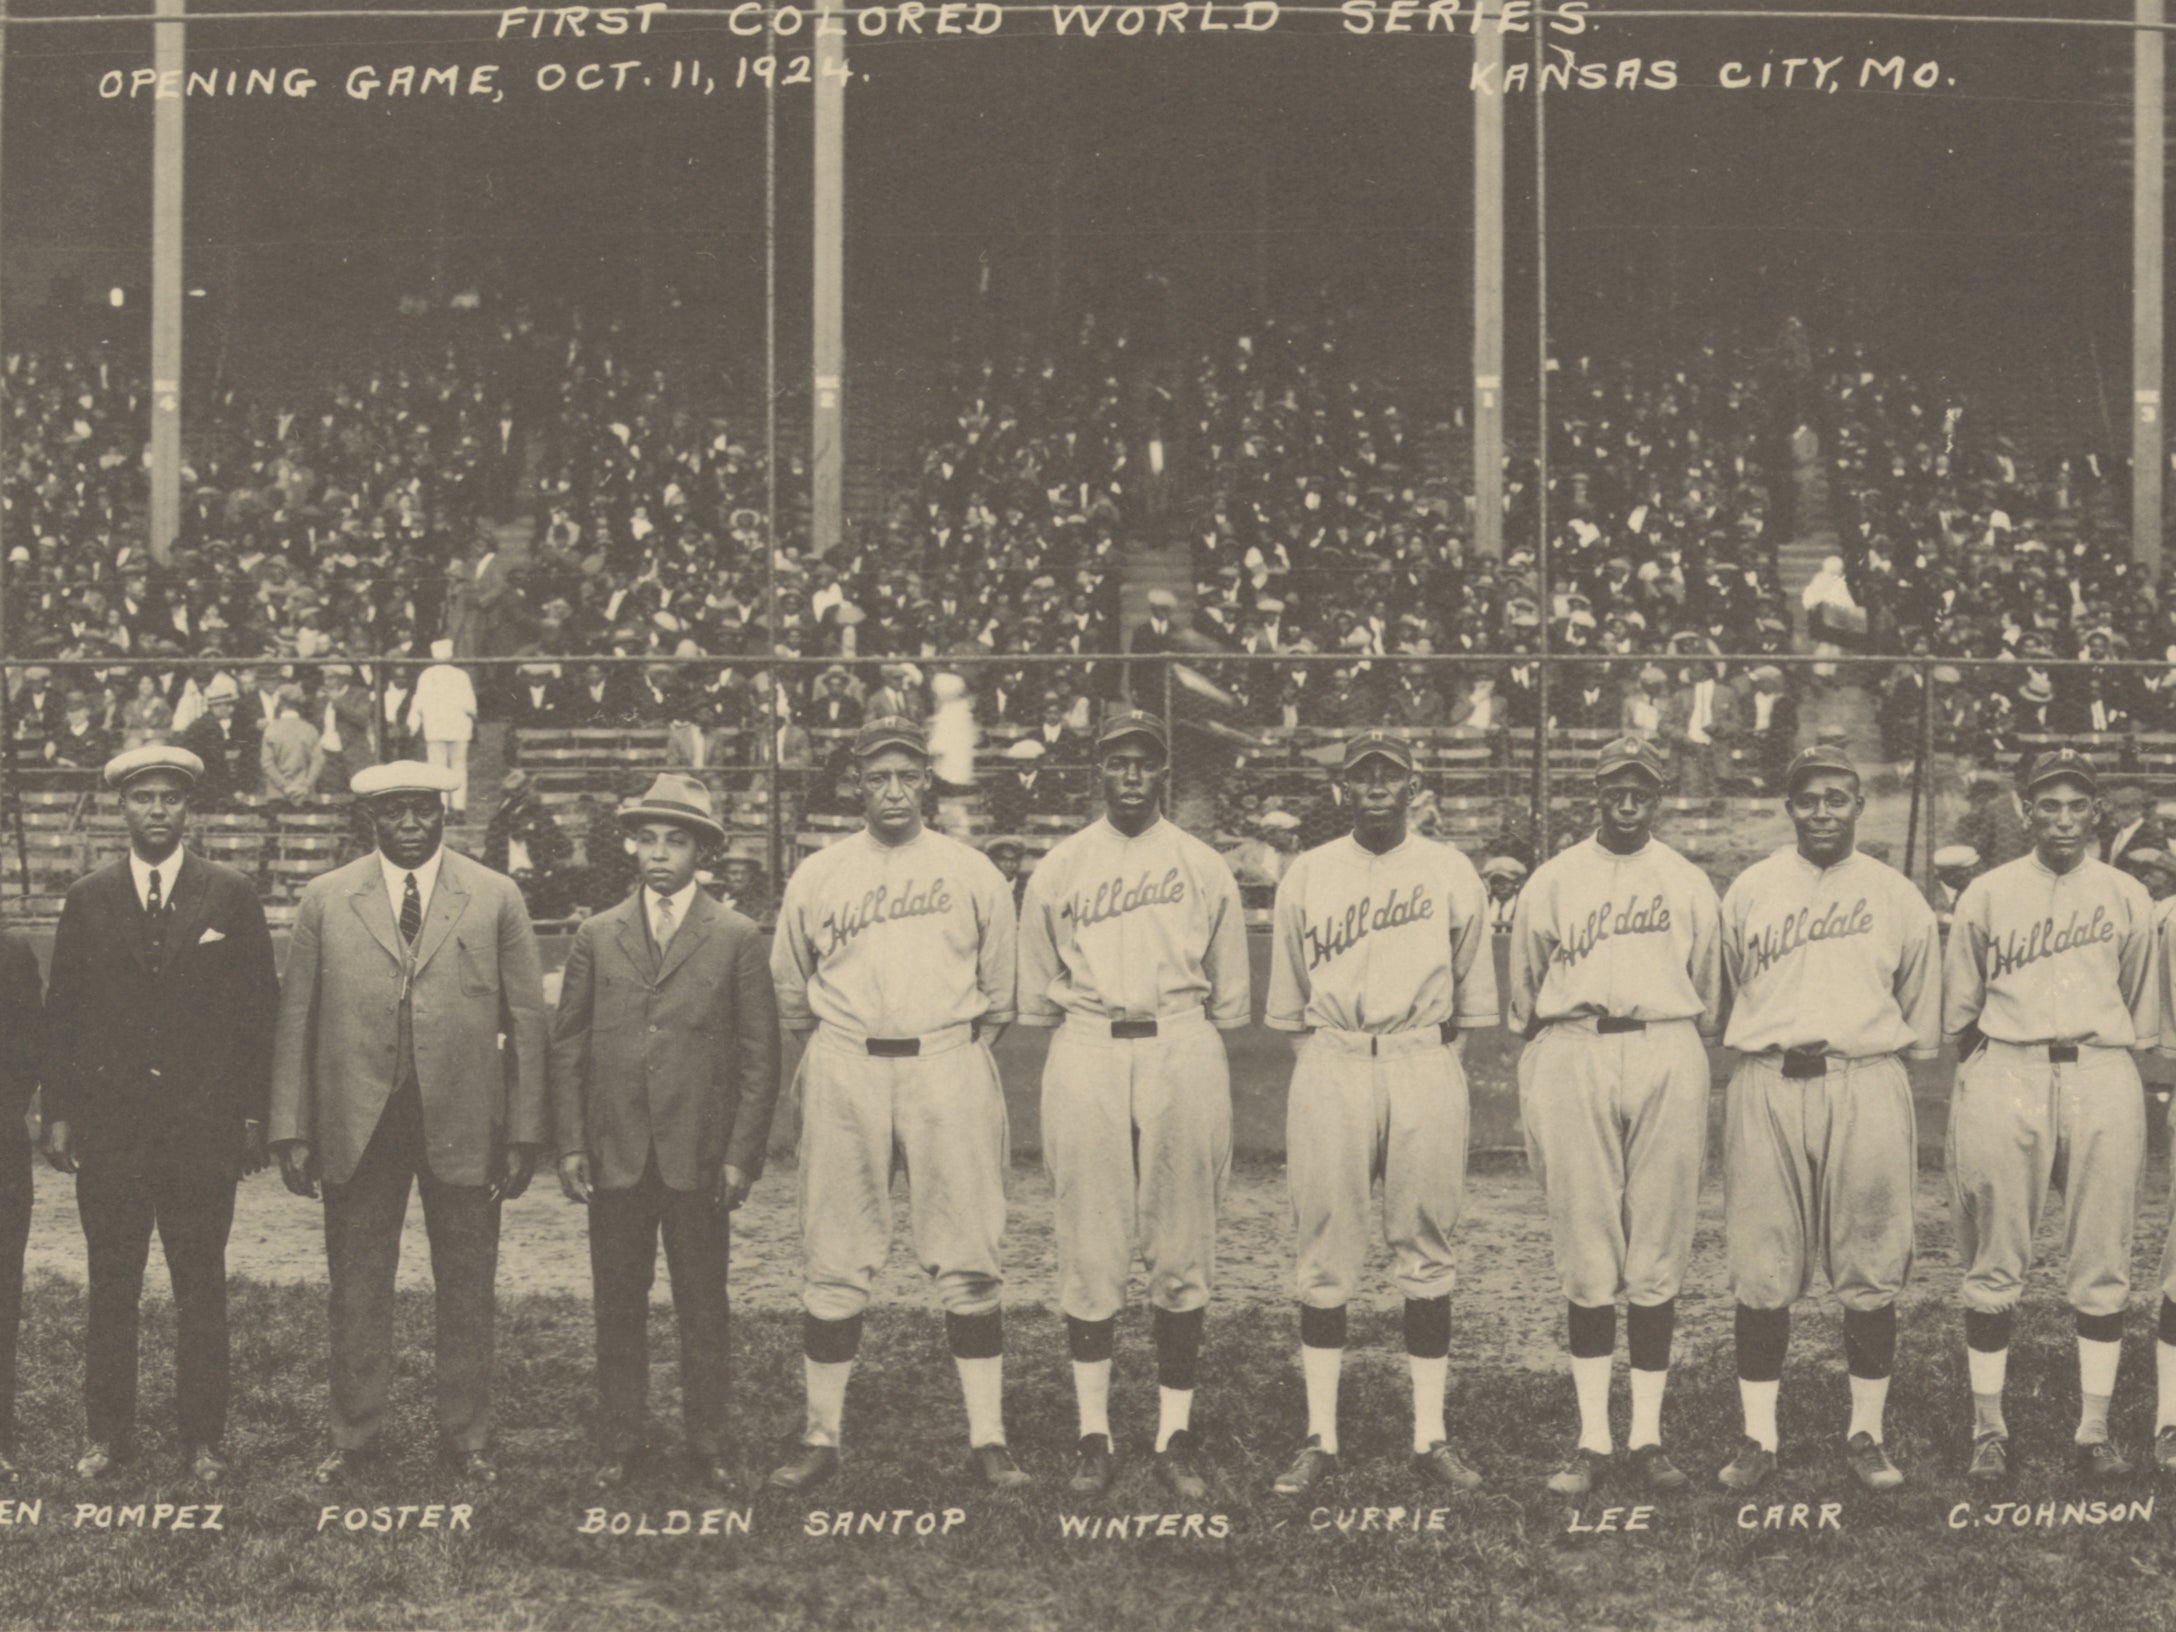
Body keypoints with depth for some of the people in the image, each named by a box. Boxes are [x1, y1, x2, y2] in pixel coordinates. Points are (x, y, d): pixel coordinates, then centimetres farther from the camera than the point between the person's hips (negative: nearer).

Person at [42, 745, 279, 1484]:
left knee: (201, 1287, 5)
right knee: (110, 1286, 6)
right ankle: (108, 1435, 14)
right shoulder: (88, 899, 6)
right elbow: (62, 1012, 7)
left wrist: (254, 1116, -2)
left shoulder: (231, 895, 2)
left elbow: (260, 1007, 2)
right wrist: (59, 1113, 1)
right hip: (108, 1123, 1)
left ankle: (203, 1438, 12)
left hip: (202, 1121, -1)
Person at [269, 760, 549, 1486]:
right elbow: (295, 1020, 5)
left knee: (467, 1291, 8)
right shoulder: (324, 900, 5)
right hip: (356, 1126, 1)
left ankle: (467, 1436, 21)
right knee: (356, 1290, 9)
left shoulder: (496, 899, 3)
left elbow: (527, 1022, 3)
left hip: (462, 1125, 0)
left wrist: (524, 1133, -1)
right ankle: (354, 1434, 22)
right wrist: (291, 1129, 0)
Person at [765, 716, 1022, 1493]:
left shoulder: (973, 874, 7)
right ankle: (822, 1436, 9)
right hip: (845, 1069, 0)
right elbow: (789, 993, 17)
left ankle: (987, 1437, 3)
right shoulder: (816, 877, 7)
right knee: (834, 1261, 2)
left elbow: (999, 993, 14)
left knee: (970, 1256, -2)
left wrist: (960, 1049, 8)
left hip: (949, 1064, 0)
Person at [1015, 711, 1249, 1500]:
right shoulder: (1056, 870, 10)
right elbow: (1037, 992, 13)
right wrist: (1081, 1043, 8)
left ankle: (1175, 1435, 6)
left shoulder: (1205, 868, 10)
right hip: (1086, 1055, 0)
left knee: (1183, 1253, 0)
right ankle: (1092, 1433, 6)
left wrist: (1205, 1060, 7)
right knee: (1090, 1249, -1)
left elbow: (1229, 994, 12)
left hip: (1183, 1052, 0)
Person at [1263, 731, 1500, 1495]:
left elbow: (1472, 999, 11)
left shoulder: (1451, 874, 8)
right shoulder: (1305, 876, 9)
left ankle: (1430, 1436, 8)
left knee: (1426, 1254, 1)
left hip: (1425, 1065, 0)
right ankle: (1320, 1438, 6)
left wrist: (1447, 1076, 3)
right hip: (1331, 1067, 0)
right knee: (1325, 1258, 0)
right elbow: (1287, 1006, 13)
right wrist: (1308, 1081, 5)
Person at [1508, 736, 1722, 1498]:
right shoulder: (1551, 882, 9)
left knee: (1659, 1258, 1)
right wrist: (1533, 1102, 9)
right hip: (1573, 1057, -1)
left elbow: (1707, 995, 18)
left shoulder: (1689, 885, 12)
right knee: (1587, 1260, 0)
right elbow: (1525, 997, 12)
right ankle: (1591, 1439, 5)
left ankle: (1648, 1436, 8)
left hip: (1667, 1058, 1)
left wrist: (1683, 1058, 13)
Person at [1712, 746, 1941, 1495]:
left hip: (1866, 1084, 0)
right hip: (1766, 1088, 0)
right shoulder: (1748, 892, 9)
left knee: (1871, 1275, 1)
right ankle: (1759, 1438, 8)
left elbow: (1919, 1021, 16)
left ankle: (1866, 1435, 11)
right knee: (1762, 1275, 0)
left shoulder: (1899, 898, 9)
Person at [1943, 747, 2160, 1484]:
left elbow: (2143, 1015, 17)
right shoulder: (1987, 896, 7)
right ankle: (1988, 1427, 8)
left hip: (2102, 1076, 1)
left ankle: (2095, 1428, 10)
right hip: (2004, 1074, -1)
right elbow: (1957, 1010, 12)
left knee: (2102, 1265, 1)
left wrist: (2110, 1053, 14)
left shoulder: (2128, 897, 10)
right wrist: (1982, 1069, 8)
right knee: (1994, 1266, 0)